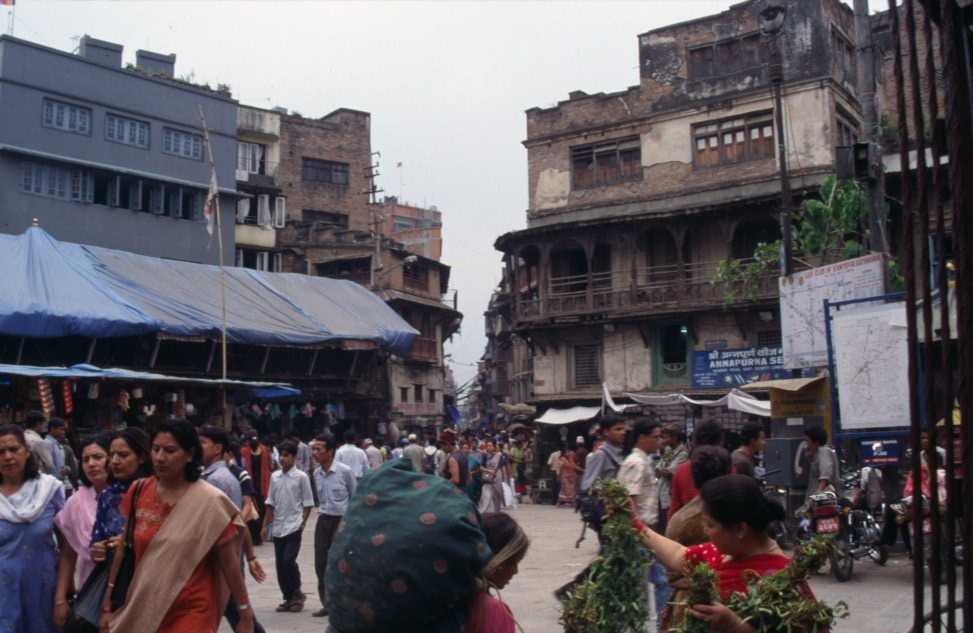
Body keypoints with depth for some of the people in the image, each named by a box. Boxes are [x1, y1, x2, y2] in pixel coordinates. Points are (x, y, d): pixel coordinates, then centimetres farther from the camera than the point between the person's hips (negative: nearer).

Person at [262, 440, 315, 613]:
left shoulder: (301, 477, -5)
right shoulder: (274, 477, 8)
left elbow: (308, 503, -2)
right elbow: (270, 503, 13)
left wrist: (302, 523, -8)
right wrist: (265, 524, 10)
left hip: (294, 527, -5)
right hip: (278, 527, 5)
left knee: (288, 560, -13)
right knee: (280, 564, 7)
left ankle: (297, 594, 5)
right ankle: (288, 597, 19)